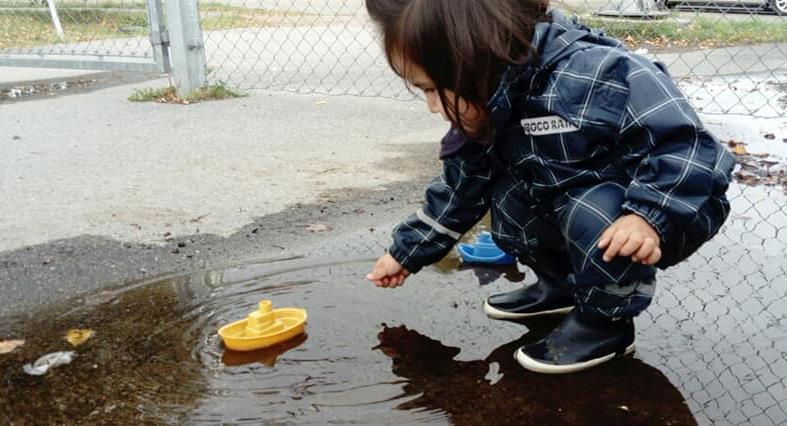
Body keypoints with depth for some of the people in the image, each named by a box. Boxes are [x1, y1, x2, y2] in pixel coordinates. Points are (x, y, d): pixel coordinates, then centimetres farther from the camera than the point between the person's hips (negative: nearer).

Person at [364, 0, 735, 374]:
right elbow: (460, 190, 7)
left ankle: (608, 319, -8)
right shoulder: (488, 117, -7)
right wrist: (406, 253, 10)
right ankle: (562, 283, 15)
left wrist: (649, 217, -44)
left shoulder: (592, 76, -35)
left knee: (592, 215, -33)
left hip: (674, 206, -7)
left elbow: (687, 146, -32)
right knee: (508, 198, -7)